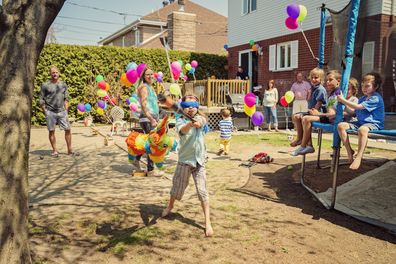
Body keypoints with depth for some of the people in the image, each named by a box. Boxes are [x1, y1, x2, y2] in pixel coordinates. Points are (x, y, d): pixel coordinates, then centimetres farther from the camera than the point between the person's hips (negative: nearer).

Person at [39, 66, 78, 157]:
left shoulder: (63, 84, 10)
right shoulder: (45, 85, 0)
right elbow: (41, 99, 2)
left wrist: (66, 110, 7)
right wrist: (45, 112, -2)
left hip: (62, 111, 3)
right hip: (50, 112, -3)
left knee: (68, 129, 0)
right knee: (51, 131, 2)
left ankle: (70, 150, 9)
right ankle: (54, 150, 13)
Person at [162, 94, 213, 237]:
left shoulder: (201, 118, -2)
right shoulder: (181, 121, -7)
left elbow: (200, 122, -28)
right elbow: (183, 130, -32)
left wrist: (197, 122, -52)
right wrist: (191, 124, -54)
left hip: (199, 160, 0)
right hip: (184, 160, 0)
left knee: (202, 191, -5)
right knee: (177, 187, 16)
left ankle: (208, 223, 1)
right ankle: (170, 206, 47)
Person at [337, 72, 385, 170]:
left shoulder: (376, 98, -10)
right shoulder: (362, 98, 19)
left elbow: (358, 107, -20)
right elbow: (355, 112, 24)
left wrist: (343, 100, -15)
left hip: (374, 124, -8)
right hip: (360, 122, 8)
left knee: (362, 129, -44)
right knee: (341, 126, -15)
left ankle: (358, 157, -36)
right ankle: (349, 151, -9)